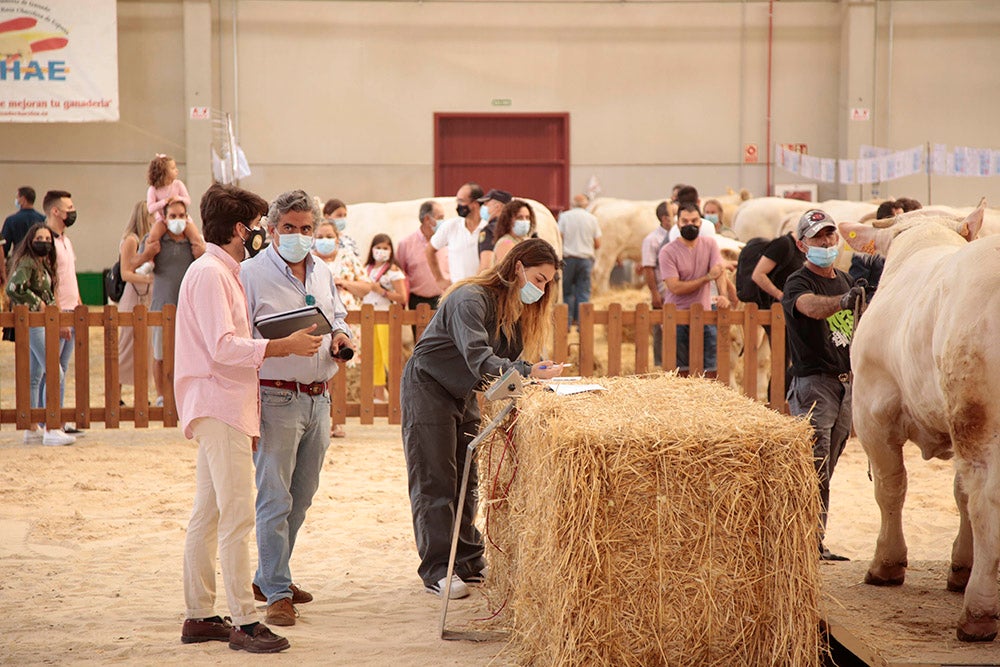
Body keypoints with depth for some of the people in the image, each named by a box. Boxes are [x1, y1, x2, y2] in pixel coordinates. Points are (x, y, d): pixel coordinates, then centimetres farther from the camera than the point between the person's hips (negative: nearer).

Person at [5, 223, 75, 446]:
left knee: (35, 377, 14)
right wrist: (37, 303, -18)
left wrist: (50, 306, 7)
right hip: (32, 324, -10)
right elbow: (14, 287, -28)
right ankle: (51, 430, -15)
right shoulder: (26, 264, -14)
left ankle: (32, 429, 20)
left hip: (42, 324, 10)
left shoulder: (44, 264, 15)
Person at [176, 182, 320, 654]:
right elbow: (223, 347, -22)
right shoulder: (209, 273, -13)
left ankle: (198, 616, 17)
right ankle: (244, 622, -10)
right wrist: (283, 346, -18)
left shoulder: (222, 272, 20)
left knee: (207, 515, 12)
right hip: (219, 408, -11)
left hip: (224, 407, 11)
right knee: (237, 516, -11)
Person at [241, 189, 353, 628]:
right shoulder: (251, 274, -8)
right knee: (274, 498, -7)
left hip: (318, 398, 7)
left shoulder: (322, 273, 14)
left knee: (301, 497, 14)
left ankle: (267, 577, 27)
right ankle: (278, 593, -2)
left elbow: (337, 316, 27)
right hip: (276, 398, -7)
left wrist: (340, 335, 5)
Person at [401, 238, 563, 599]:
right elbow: (479, 359, -37)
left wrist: (540, 373, -21)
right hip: (428, 389, -9)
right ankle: (437, 571, -3)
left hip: (464, 394, 9)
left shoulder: (517, 307, 3)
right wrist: (529, 373, -46)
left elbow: (510, 360, -1)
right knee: (434, 484, -5)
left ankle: (468, 562, 17)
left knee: (466, 482, 10)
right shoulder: (472, 299, -25)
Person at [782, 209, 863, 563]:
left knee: (826, 470, 11)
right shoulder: (797, 283, -9)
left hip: (845, 384, 7)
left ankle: (816, 542, 16)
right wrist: (841, 301, -52)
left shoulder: (845, 280, 15)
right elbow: (812, 307, -33)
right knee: (814, 471, -12)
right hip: (813, 383, -7)